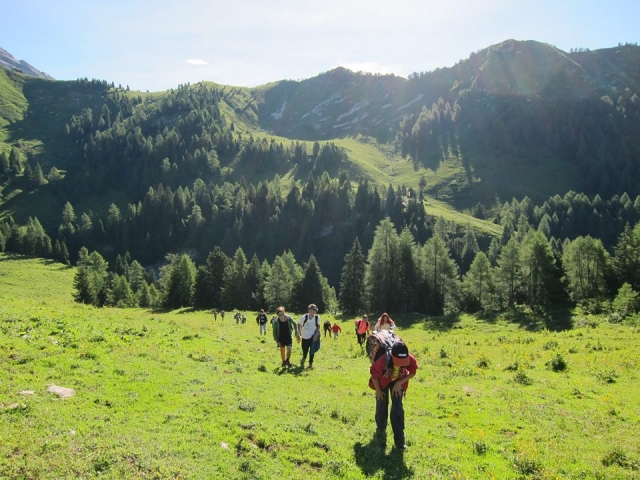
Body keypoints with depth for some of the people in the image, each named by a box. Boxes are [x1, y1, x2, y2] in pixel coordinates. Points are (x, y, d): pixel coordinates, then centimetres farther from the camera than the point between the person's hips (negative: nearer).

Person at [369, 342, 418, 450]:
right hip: (383, 381, -1)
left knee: (397, 408, -7)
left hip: (398, 382, 1)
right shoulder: (383, 361, -43)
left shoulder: (410, 360, -35)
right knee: (382, 406, 11)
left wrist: (399, 383, -20)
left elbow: (412, 373, -12)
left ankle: (399, 439, 0)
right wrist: (378, 390, -10)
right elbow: (374, 374, -23)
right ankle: (380, 429, 39)